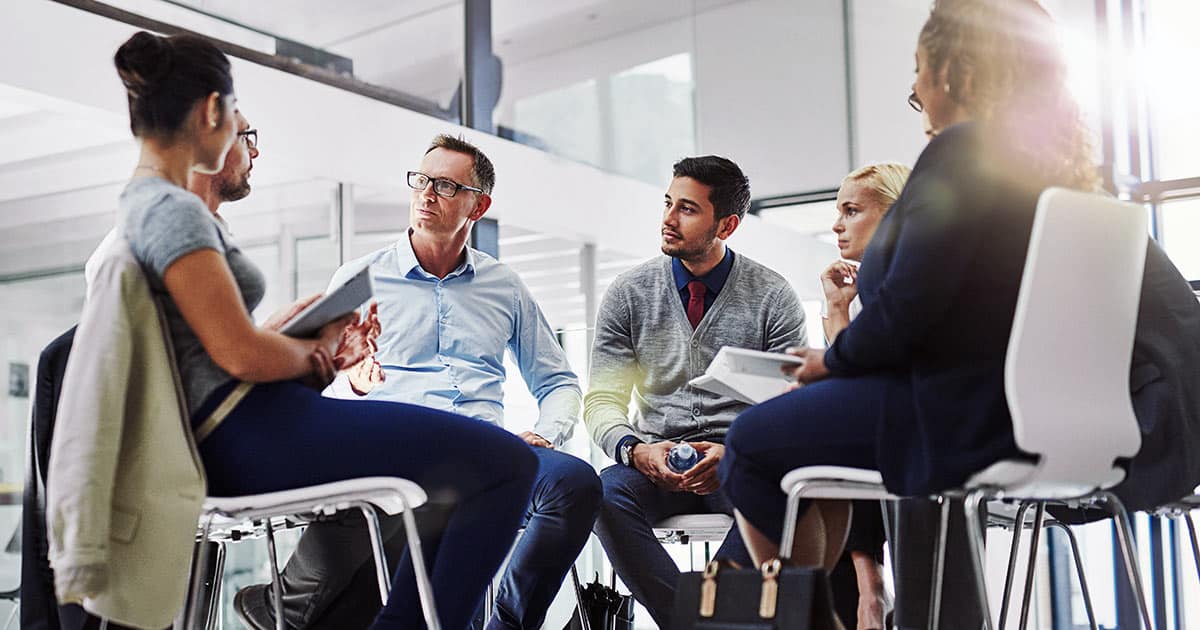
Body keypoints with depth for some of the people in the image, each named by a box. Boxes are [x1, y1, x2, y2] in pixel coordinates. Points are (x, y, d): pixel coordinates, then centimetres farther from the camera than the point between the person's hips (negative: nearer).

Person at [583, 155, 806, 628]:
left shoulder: (773, 297, 1)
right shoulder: (628, 293, 5)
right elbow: (602, 400, 4)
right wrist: (635, 450, -18)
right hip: (655, 461, 1)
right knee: (607, 494, -31)